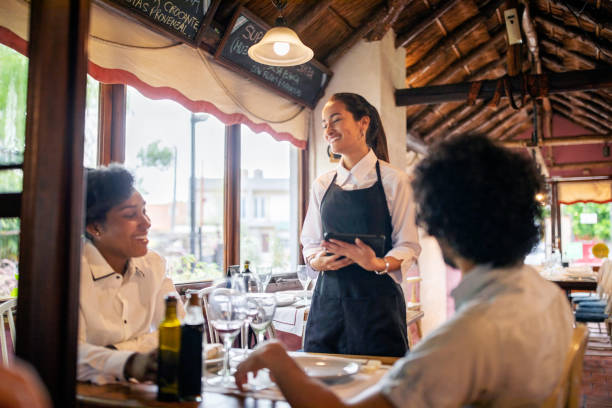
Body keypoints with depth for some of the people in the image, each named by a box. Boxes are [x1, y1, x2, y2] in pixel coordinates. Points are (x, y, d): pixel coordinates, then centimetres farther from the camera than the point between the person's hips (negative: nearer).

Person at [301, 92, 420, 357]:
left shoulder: (393, 180, -1)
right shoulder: (322, 185, 11)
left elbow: (408, 246, -3)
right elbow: (310, 244, 14)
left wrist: (377, 264, -21)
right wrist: (318, 261, -7)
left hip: (377, 299, -3)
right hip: (328, 298, 4)